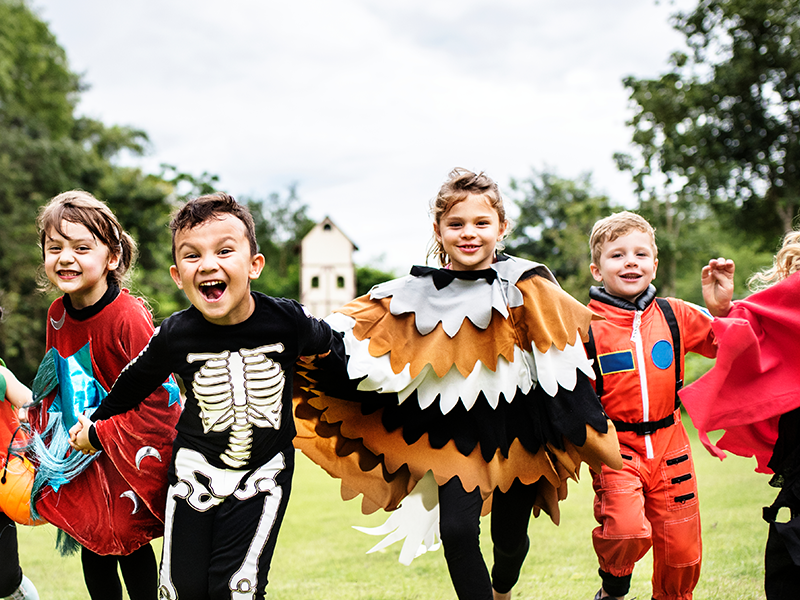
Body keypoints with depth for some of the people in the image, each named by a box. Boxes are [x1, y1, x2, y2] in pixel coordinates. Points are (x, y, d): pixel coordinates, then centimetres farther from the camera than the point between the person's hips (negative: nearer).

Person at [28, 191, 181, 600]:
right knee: (92, 551, 13)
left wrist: (100, 434, -22)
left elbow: (155, 396, -23)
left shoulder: (129, 318, -25)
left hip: (128, 450, -6)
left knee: (130, 546, 3)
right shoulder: (58, 315, -2)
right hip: (80, 457, 6)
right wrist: (54, 433, 9)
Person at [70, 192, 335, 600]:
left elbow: (328, 345, 7)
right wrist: (96, 425, 19)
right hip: (196, 468, 1)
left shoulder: (287, 321, -17)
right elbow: (134, 383, 6)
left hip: (264, 472, -1)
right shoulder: (174, 336, -14)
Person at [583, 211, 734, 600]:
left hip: (669, 444, 4)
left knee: (681, 549, 8)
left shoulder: (675, 315, 4)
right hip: (615, 447, -4)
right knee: (627, 531, -25)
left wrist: (721, 308, -2)